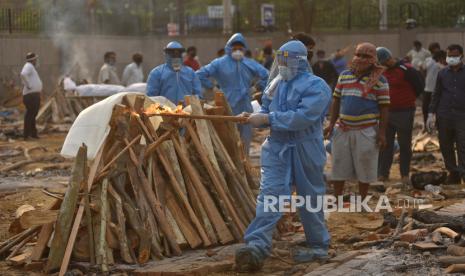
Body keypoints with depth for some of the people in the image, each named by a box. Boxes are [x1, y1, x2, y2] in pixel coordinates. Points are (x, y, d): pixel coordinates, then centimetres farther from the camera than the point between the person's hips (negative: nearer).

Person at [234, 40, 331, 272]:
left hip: (305, 151, -5)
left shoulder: (316, 86, -11)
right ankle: (257, 246, -18)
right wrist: (254, 117, -4)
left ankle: (318, 245, 25)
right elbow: (267, 112, 19)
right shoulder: (277, 85, 12)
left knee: (310, 199, 8)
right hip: (277, 148, 5)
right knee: (269, 194, -9)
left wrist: (268, 119, -23)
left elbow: (303, 117, -24)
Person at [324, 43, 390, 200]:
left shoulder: (379, 80, -3)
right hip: (343, 129, 4)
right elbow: (336, 101, 12)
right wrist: (332, 123, 5)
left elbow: (384, 107, -5)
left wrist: (382, 132, -11)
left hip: (366, 132, -4)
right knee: (339, 167, 8)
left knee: (364, 169, 4)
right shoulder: (344, 75, 9)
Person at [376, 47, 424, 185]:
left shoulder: (406, 70, -15)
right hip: (386, 112, 6)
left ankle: (405, 174, 12)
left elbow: (420, 86, -7)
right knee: (385, 144, 7)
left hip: (404, 113, -6)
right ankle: (383, 173, 14)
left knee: (405, 145, 4)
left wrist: (409, 99, 3)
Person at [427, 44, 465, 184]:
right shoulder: (442, 73, 10)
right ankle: (453, 173, 17)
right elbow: (436, 94, 13)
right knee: (445, 146, 6)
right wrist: (431, 114, 6)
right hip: (444, 116, 3)